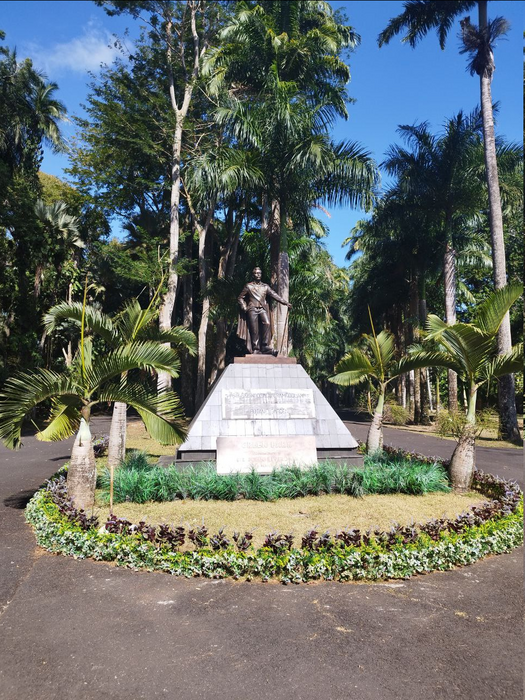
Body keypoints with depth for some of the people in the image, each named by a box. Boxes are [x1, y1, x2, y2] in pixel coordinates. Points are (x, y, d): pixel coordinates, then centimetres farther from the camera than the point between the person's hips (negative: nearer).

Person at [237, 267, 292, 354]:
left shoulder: (265, 287, 17)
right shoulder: (248, 286, 11)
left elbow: (274, 295, 9)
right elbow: (240, 298, 13)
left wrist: (286, 303, -1)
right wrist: (244, 308, -2)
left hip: (263, 309, 1)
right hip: (252, 309, -1)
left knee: (267, 324, -23)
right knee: (254, 330, -8)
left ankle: (265, 347, -22)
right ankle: (255, 349, -2)